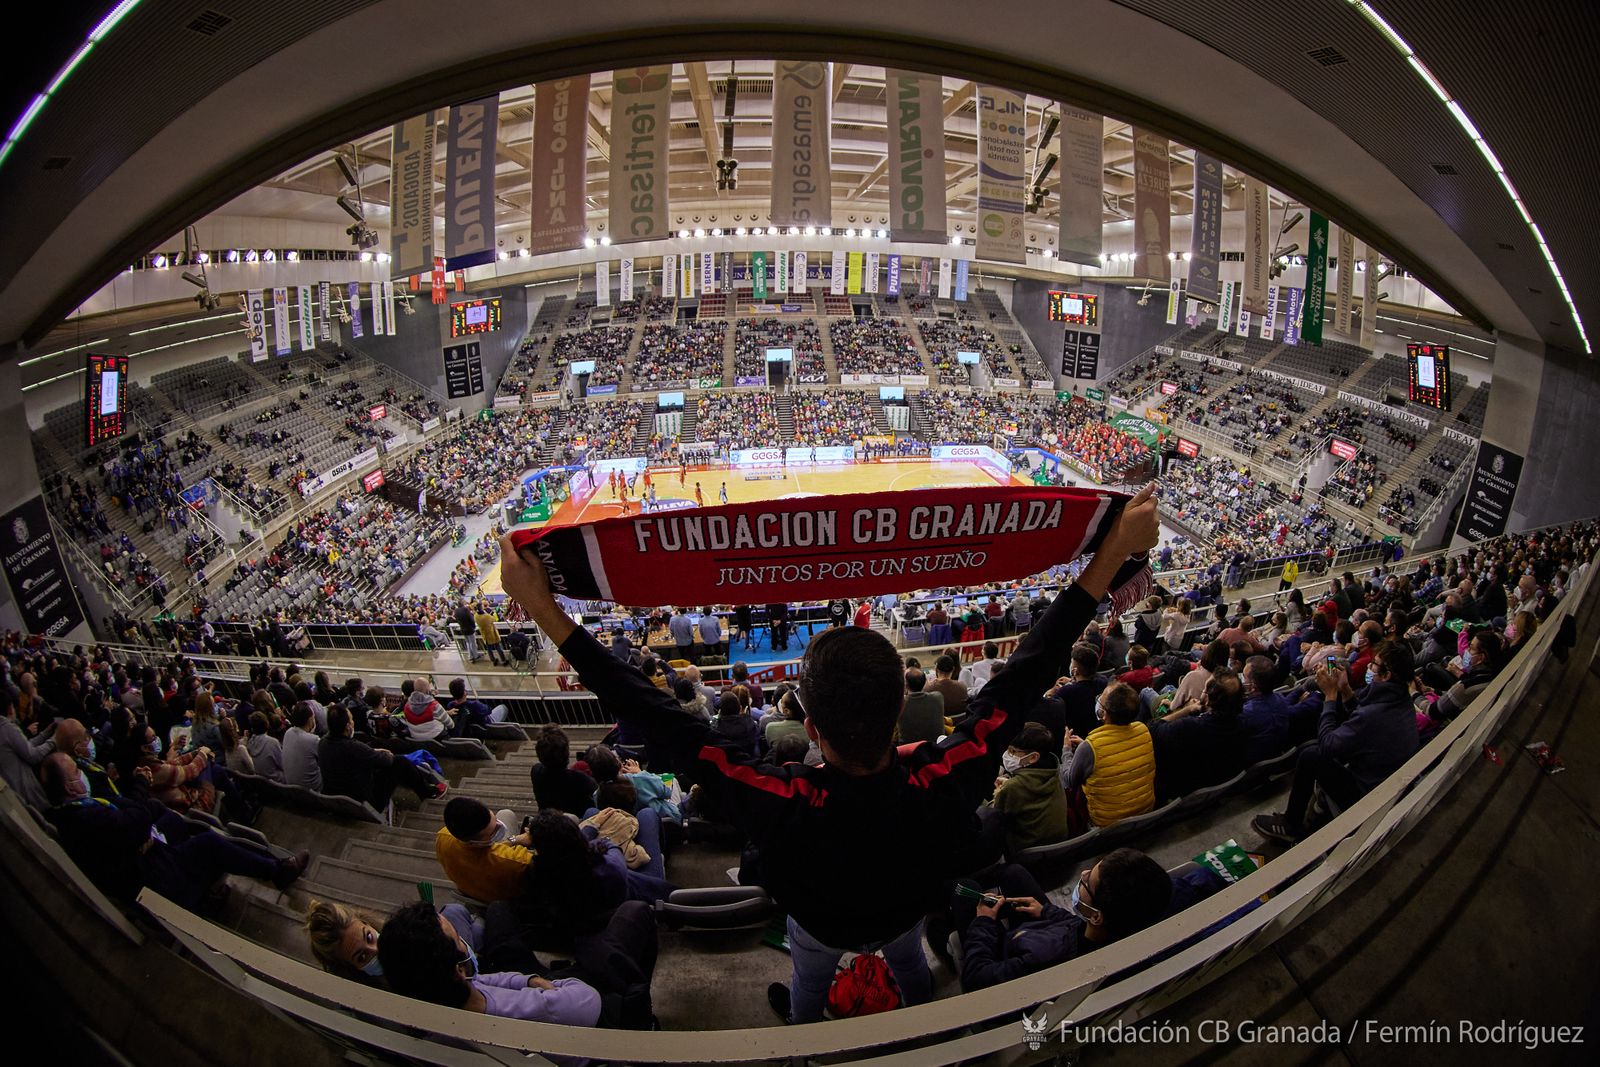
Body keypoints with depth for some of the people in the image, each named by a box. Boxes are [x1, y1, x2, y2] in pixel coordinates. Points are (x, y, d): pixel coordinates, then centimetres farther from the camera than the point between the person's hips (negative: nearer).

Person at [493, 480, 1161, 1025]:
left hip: (820, 924, -1)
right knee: (910, 960, 39)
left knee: (807, 984, 37)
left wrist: (544, 610, -41)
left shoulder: (783, 805, -51)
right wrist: (1115, 554, -30)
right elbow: (1025, 674, -38)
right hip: (907, 909, 1)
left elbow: (657, 719, -46)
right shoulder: (945, 785, -47)